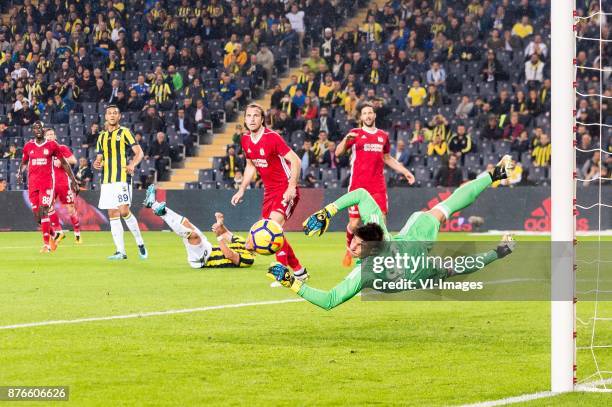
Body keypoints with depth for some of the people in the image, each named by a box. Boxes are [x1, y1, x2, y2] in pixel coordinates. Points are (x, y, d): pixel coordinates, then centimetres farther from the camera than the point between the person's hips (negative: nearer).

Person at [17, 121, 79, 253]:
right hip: (33, 184, 4)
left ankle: (46, 244, -13)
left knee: (43, 211, -17)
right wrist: (20, 173, 4)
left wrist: (73, 180, 6)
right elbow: (24, 162, 25)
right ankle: (52, 234, 29)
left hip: (47, 182, -4)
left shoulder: (52, 145, 2)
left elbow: (64, 163, 8)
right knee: (37, 215, 3)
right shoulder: (28, 146, 11)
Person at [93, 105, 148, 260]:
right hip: (106, 180, 6)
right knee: (113, 215, 1)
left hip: (122, 178, -6)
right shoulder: (102, 136, 18)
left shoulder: (124, 132, 2)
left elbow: (139, 152, -5)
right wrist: (97, 164, -1)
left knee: (124, 212, -16)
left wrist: (132, 164, -24)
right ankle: (120, 251, 2)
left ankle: (140, 243, 1)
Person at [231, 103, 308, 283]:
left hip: (286, 190, -8)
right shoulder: (245, 140, 4)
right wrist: (241, 190, 15)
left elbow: (295, 161, -19)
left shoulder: (272, 137, -17)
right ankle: (298, 270, 21)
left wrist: (291, 187, -28)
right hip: (269, 191, 8)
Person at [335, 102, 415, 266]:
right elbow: (338, 153, -6)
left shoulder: (383, 136, 14)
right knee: (354, 223, -2)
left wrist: (405, 171, 22)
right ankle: (349, 250, 24)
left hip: (378, 186, 3)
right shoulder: (355, 134, 3)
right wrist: (346, 139, -24)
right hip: (358, 186, -3)